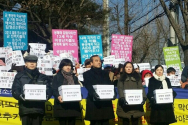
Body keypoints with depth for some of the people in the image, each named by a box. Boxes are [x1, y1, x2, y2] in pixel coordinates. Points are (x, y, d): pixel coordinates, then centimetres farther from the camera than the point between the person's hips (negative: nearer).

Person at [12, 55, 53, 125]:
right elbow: (15, 90, 4)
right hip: (25, 108, -1)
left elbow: (49, 90, 10)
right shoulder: (20, 76, 13)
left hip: (38, 108, 1)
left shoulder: (43, 77, 18)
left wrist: (46, 96, -12)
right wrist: (20, 96, -17)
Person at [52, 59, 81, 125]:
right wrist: (58, 96, -23)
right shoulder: (57, 77, 6)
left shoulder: (74, 78, 18)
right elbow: (54, 90, -3)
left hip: (73, 105, 3)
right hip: (61, 104, -3)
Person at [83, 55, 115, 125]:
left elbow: (110, 85, 10)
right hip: (94, 103, -4)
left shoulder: (105, 73, 21)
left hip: (106, 103, 4)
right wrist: (93, 93, -30)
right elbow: (88, 86, -9)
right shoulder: (87, 74, 7)